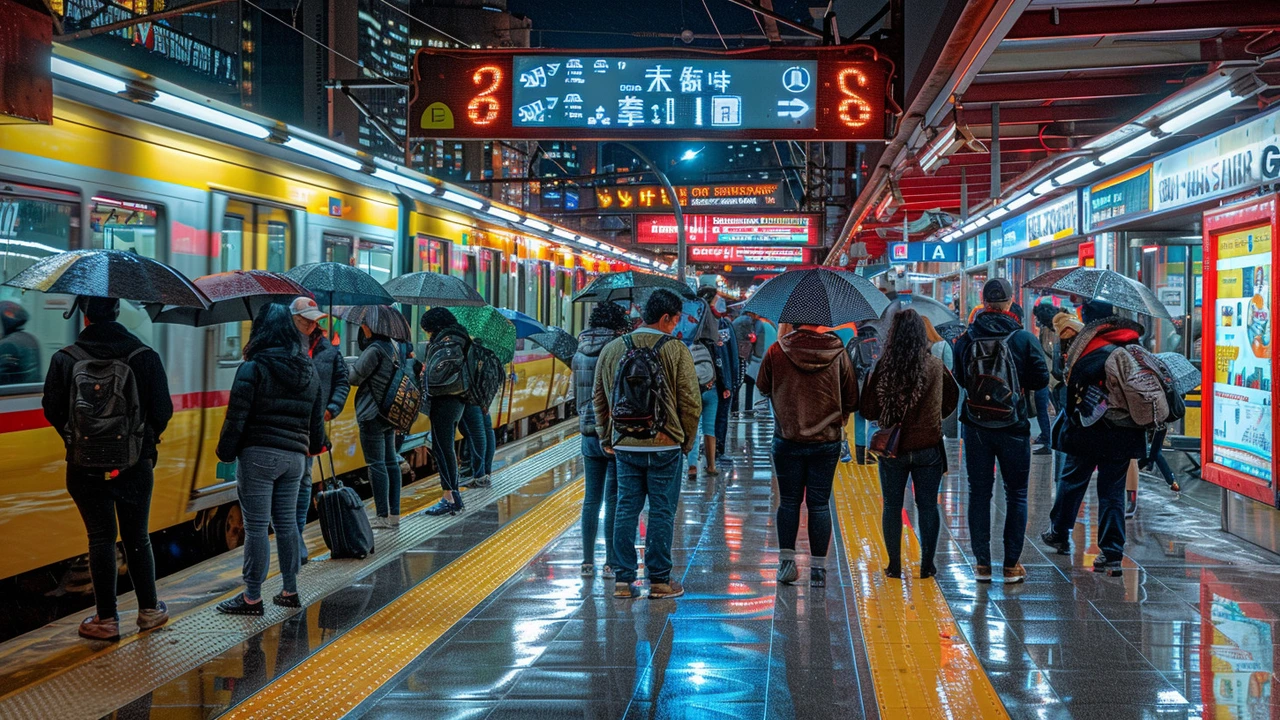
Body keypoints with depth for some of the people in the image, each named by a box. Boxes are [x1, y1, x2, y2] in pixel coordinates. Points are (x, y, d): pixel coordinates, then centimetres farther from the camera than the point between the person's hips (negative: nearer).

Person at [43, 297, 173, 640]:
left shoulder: (64, 359, -7)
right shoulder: (145, 356, -6)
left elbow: (52, 410, -1)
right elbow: (163, 411, -4)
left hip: (85, 465, -1)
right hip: (136, 464, 1)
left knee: (101, 539, 6)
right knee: (137, 537, 13)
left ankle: (107, 619, 9)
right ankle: (149, 610, 22)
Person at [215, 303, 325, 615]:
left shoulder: (253, 369, -9)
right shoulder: (309, 371, 10)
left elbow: (236, 417, -11)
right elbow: (317, 417, 16)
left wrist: (226, 452, 0)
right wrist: (315, 446, 30)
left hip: (258, 455, -6)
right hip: (295, 456, 6)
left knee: (256, 527, -1)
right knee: (287, 523, 14)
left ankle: (252, 597, 5)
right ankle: (290, 591, 20)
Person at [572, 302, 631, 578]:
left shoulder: (579, 354, 7)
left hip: (588, 433, 6)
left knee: (591, 499, 12)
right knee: (614, 500, 0)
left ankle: (588, 561, 15)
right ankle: (611, 562, 3)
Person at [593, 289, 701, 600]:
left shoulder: (611, 350, 5)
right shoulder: (676, 351, -8)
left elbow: (599, 398, 12)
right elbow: (691, 402, -7)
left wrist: (606, 438, 21)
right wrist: (687, 441, 5)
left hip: (625, 446, 4)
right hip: (665, 446, -4)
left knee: (626, 509, 10)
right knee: (662, 512, 4)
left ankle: (623, 579, 12)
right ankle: (659, 580, 9)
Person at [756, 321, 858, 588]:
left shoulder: (777, 351, -6)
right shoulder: (838, 353, -5)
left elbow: (763, 388, 9)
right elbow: (852, 398, 2)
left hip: (787, 441, 0)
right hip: (827, 441, 0)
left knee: (789, 501, 13)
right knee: (819, 504, 6)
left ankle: (786, 559, 10)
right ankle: (818, 568, 8)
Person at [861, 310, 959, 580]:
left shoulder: (884, 367, -12)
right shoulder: (936, 366, -8)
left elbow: (869, 410, -8)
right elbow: (952, 398, 9)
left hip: (892, 448, -1)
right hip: (929, 448, 1)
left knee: (892, 506, 11)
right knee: (927, 506, 12)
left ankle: (894, 565, 15)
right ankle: (927, 565, 16)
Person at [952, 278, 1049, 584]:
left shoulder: (966, 339, -3)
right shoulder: (1024, 338, -8)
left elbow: (959, 379, 6)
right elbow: (1041, 379, -4)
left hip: (976, 429, 2)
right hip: (1013, 428, -1)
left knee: (979, 493, 10)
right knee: (1016, 494, 9)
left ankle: (982, 563, 11)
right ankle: (1012, 565, 9)